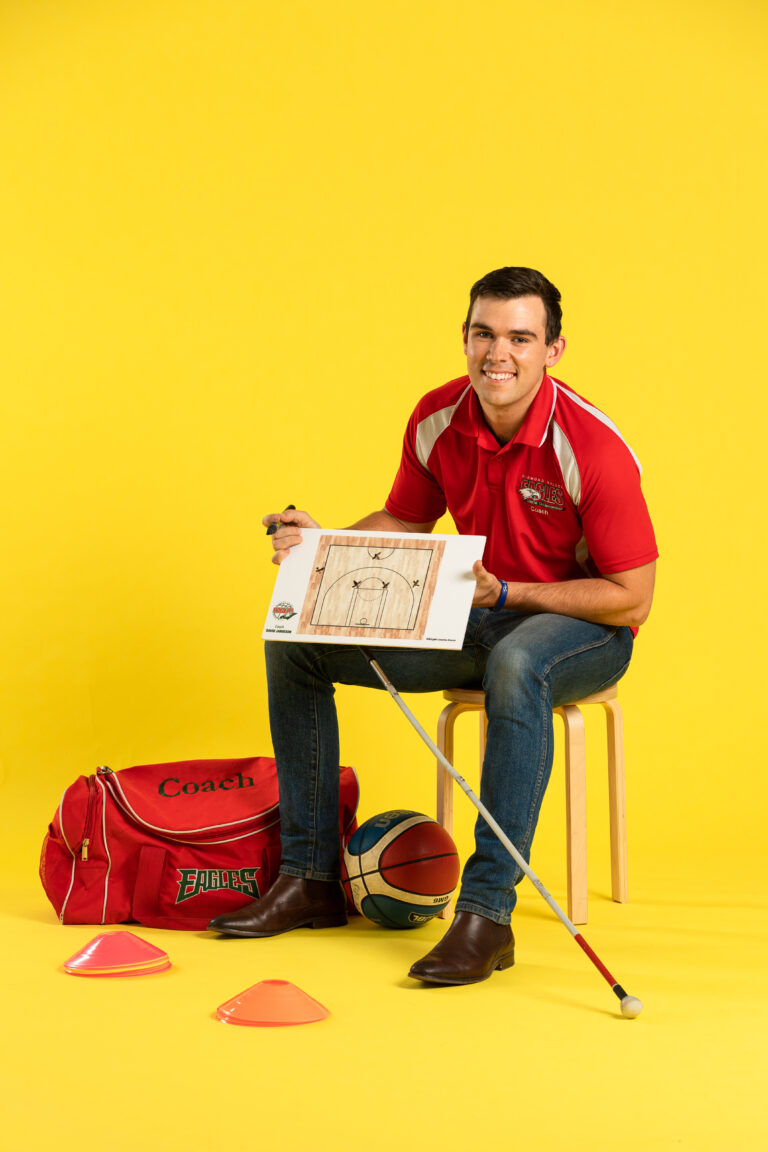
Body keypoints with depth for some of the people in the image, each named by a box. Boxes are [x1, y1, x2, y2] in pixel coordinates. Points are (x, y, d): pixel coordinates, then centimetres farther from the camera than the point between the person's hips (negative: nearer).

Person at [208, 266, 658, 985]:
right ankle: (310, 878, 1)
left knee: (516, 666, -43)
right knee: (299, 640, -4)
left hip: (586, 628, -6)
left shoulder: (592, 447, -23)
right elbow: (403, 523, 13)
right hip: (474, 619, 7)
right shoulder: (437, 421, -6)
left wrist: (504, 593, -27)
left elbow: (631, 599, -21)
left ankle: (486, 914, -38)